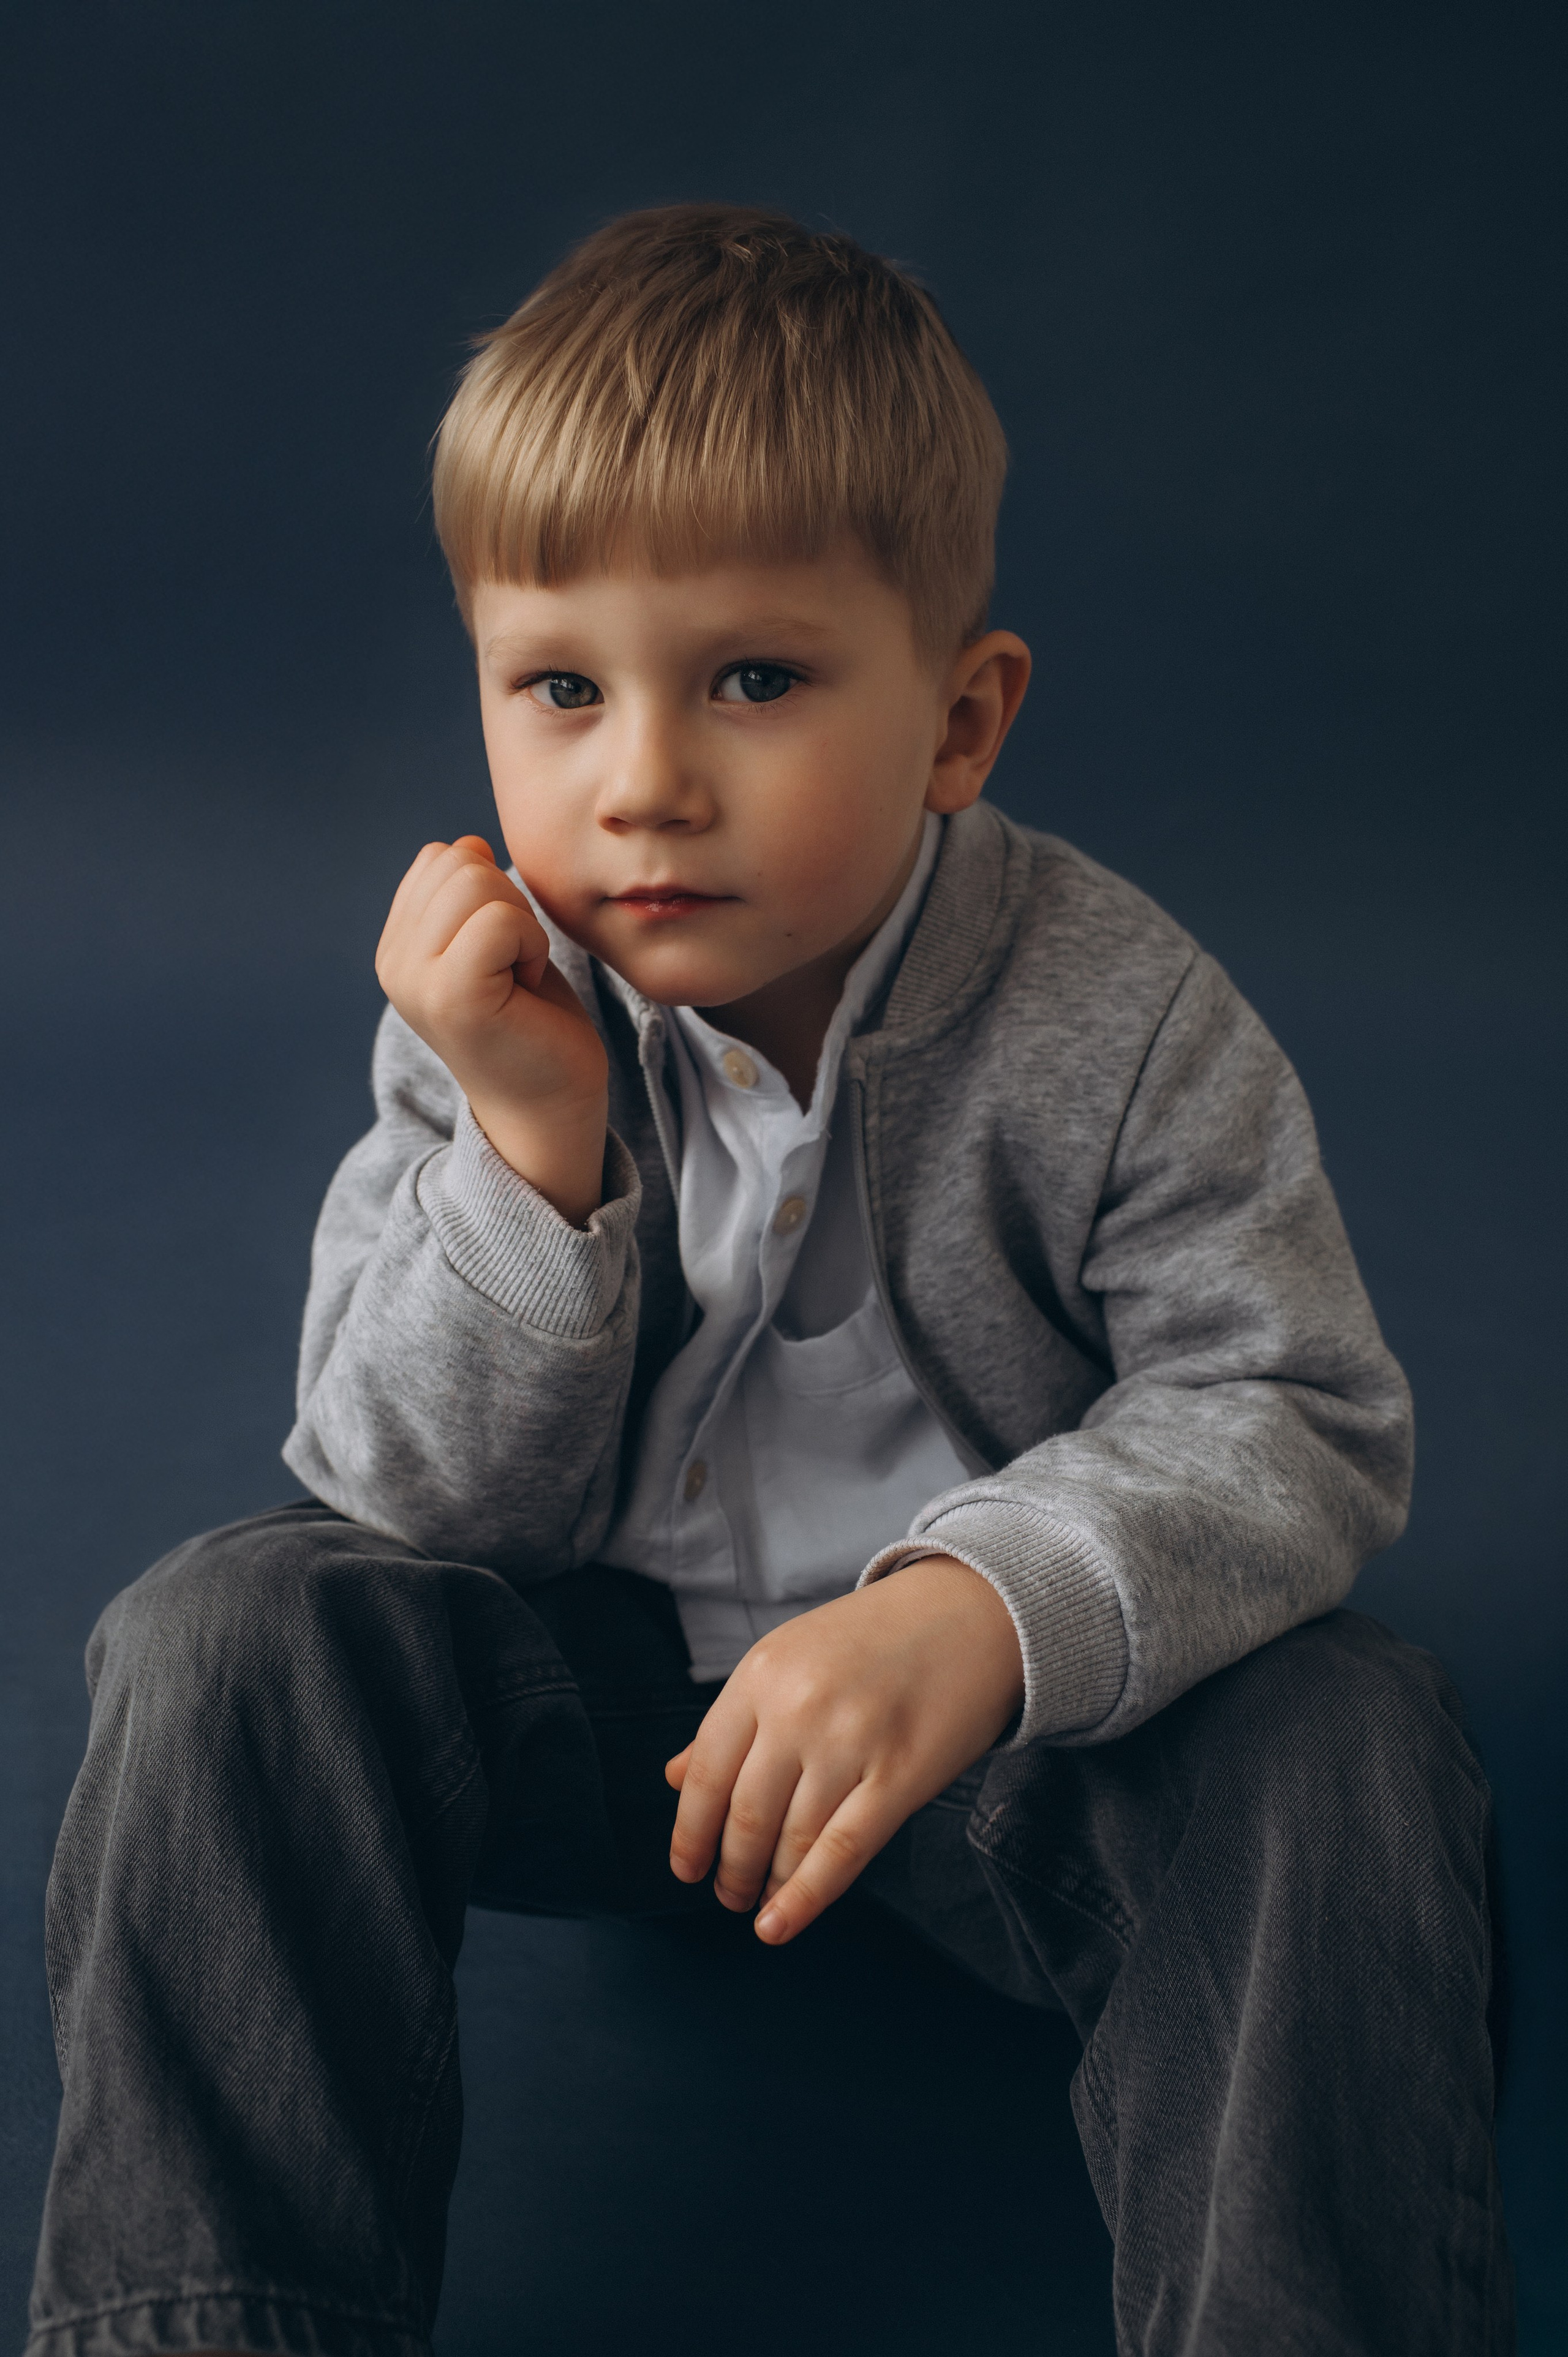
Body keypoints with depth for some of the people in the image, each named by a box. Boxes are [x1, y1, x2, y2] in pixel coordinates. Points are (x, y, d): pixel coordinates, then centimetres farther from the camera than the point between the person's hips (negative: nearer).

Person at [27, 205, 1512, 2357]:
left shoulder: (1115, 1024, -17)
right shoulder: (502, 1017, -10)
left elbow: (1296, 1421, -17)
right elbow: (427, 1498, -10)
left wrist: (983, 1608, -37)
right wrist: (530, 1140, -27)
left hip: (1014, 1709, -2)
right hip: (595, 1683, 2)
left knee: (1344, 1736, -28)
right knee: (234, 1630, -19)